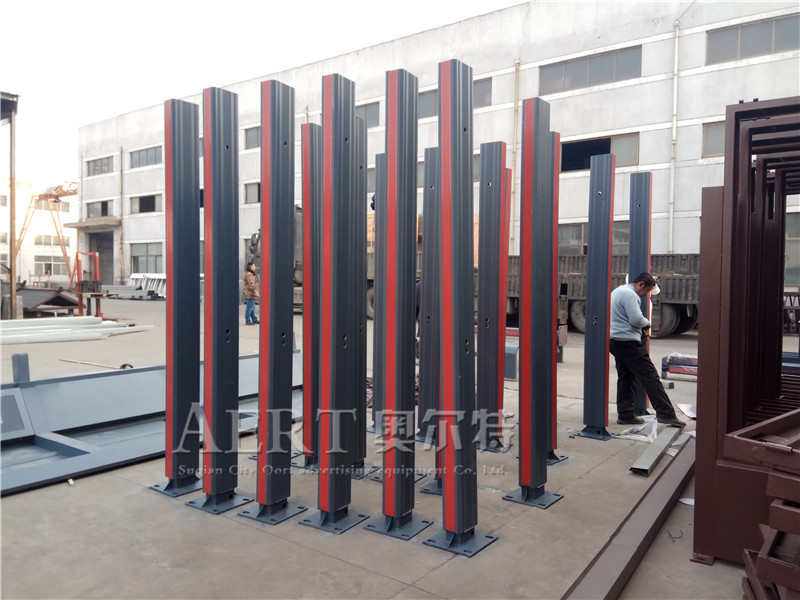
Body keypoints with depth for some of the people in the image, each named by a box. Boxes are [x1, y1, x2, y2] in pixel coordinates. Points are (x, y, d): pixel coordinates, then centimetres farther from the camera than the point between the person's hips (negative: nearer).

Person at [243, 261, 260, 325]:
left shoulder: (251, 274, 18)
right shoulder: (249, 274, -16)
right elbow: (251, 285, -21)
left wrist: (257, 292, 25)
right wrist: (256, 292, -20)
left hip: (252, 294, 11)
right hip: (250, 294, -11)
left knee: (252, 307, 15)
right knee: (250, 307, -7)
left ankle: (254, 320, 23)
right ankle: (247, 321, -4)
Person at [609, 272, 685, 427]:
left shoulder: (618, 291, 18)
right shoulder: (629, 294, -14)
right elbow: (637, 320, -22)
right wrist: (647, 323, -1)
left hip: (616, 341, 10)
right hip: (628, 342, -10)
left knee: (625, 378, 13)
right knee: (650, 376, -8)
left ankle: (625, 414, 14)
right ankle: (665, 413, -7)